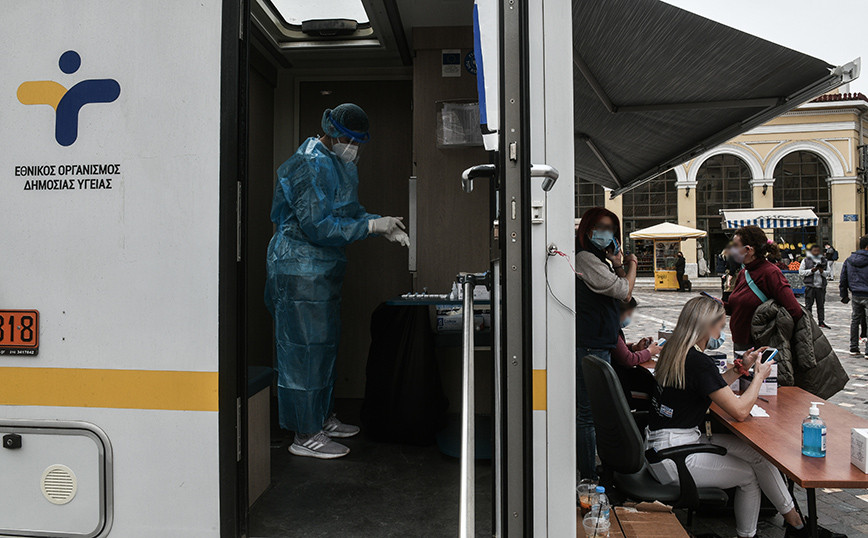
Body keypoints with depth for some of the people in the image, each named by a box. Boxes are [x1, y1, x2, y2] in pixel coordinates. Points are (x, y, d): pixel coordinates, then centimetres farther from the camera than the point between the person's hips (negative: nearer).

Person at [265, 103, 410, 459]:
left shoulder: (338, 164, 15)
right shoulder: (312, 166, -17)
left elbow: (350, 212, 20)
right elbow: (317, 226, -23)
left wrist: (384, 227, 3)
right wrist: (372, 225, -22)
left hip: (322, 270, 10)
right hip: (300, 271, -10)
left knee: (325, 345, 17)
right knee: (305, 348, -5)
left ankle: (323, 417, 31)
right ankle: (305, 436, 4)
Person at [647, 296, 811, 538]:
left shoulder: (675, 351, 6)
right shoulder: (699, 361, -22)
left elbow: (712, 389, 21)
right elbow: (740, 411, -18)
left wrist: (740, 368, 16)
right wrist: (759, 375, -3)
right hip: (672, 456, -8)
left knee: (756, 452, 8)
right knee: (750, 475, 6)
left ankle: (792, 518, 18)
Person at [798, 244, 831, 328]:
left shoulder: (824, 261, 14)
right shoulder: (806, 260, 5)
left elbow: (828, 273, 12)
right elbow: (801, 272, -1)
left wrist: (822, 272, -9)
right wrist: (812, 270, -11)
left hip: (821, 286, 3)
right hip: (810, 286, -3)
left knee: (821, 305, 7)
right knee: (808, 305, -2)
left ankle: (821, 322, 13)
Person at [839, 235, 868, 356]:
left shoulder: (849, 260, 6)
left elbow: (842, 279, 10)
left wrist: (844, 295, 17)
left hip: (856, 296, 6)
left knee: (855, 320, 14)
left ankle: (853, 348, 19)